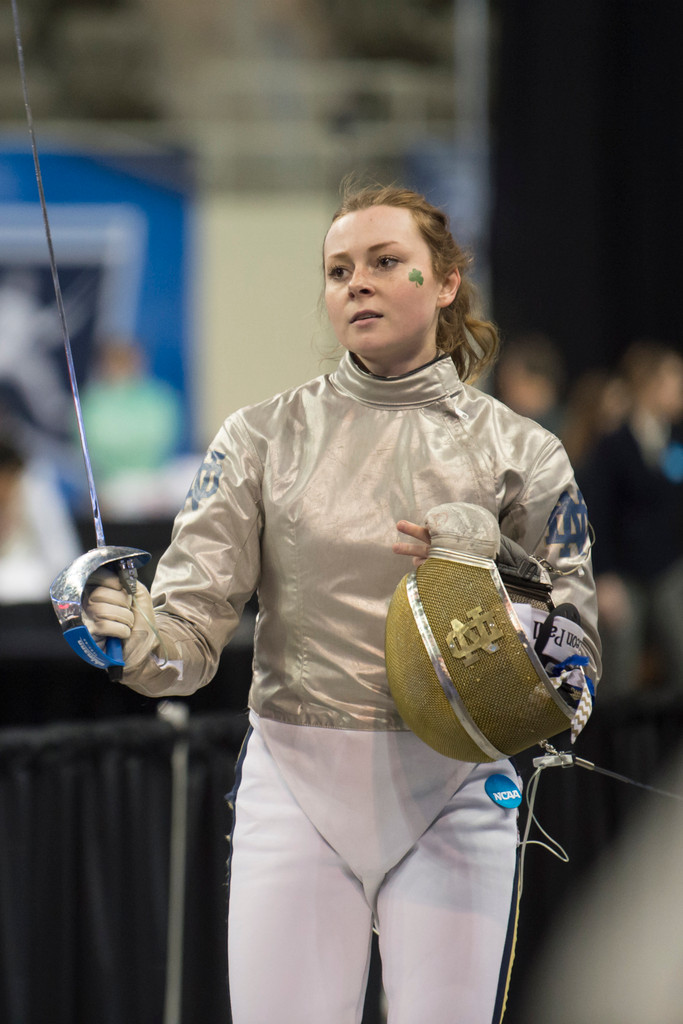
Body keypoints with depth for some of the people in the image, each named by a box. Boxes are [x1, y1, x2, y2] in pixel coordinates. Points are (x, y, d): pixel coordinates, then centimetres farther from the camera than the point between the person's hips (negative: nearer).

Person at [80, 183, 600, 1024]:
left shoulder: (518, 450, 1)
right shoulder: (264, 437, 2)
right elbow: (190, 628, -7)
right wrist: (131, 636, -29)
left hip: (449, 791, 0)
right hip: (296, 784, 0)